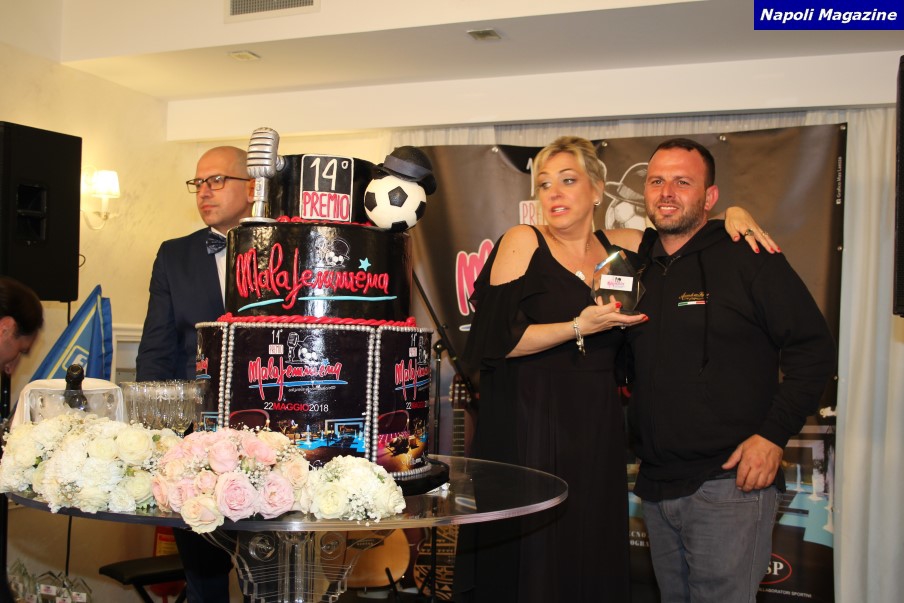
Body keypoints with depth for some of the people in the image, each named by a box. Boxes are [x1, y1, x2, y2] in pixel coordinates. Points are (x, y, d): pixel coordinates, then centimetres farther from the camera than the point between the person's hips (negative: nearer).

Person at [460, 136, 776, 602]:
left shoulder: (621, 247, 9)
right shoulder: (523, 242, -3)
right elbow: (489, 342, -11)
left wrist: (733, 216, 5)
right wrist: (579, 327, -15)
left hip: (598, 431, 5)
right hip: (529, 431, -4)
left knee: (594, 564, 8)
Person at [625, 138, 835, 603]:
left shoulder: (748, 258, -6)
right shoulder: (638, 268, 12)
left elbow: (814, 350, -9)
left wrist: (774, 434, -15)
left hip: (730, 479, -6)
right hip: (656, 485, 6)